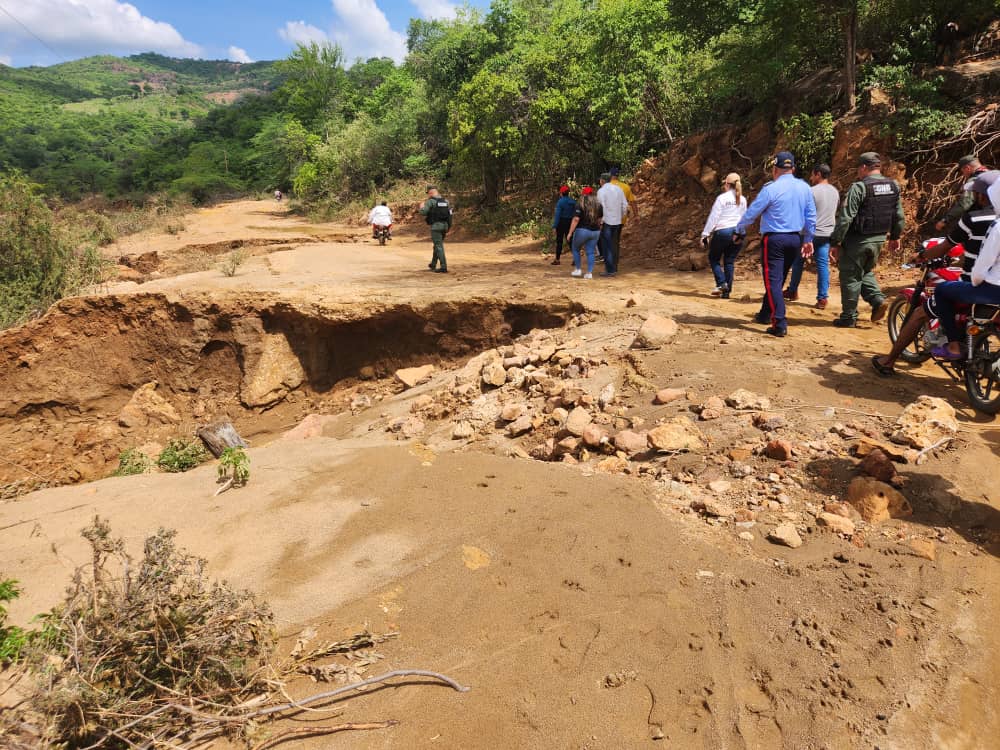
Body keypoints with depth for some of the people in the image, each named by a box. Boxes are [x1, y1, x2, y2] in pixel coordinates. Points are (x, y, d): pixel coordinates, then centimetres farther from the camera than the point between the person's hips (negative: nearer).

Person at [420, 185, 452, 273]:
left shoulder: (430, 201, -8)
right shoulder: (445, 201, 12)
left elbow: (423, 213, -13)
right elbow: (450, 213, 12)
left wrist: (421, 207, 7)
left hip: (436, 226, -7)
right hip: (444, 225, 7)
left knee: (439, 246, -6)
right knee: (438, 245, 20)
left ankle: (443, 267, -13)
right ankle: (433, 264, 34)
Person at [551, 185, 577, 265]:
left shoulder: (560, 202, -13)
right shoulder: (573, 201, 4)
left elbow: (557, 214, -15)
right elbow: (575, 213, 6)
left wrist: (554, 226, -13)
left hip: (561, 222, -5)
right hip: (570, 222, 5)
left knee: (559, 241, 3)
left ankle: (557, 259, 5)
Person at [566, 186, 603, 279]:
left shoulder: (580, 205, -10)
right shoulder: (598, 205, 7)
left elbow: (576, 219, -15)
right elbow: (600, 219, 12)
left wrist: (570, 232, -12)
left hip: (582, 231, -5)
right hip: (595, 231, 5)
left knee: (575, 249, 16)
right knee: (590, 252, 8)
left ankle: (577, 269, 17)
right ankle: (589, 273, 4)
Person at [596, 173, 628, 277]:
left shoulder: (601, 191, -8)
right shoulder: (618, 189, 10)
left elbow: (601, 207, -15)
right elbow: (625, 205, 9)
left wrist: (600, 222, -11)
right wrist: (622, 217, 19)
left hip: (607, 221, -6)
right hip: (617, 221, 6)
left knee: (607, 246, -2)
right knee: (613, 245, 17)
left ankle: (610, 270, -5)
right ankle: (614, 267, 22)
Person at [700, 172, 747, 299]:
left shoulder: (722, 198, -6)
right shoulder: (742, 200, 10)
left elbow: (713, 217, -9)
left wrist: (705, 234, -7)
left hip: (723, 232, -5)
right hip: (738, 234, 5)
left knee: (714, 258, 12)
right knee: (729, 262, 9)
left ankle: (721, 284, -5)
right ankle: (726, 291, 6)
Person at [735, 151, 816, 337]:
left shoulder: (771, 189, -12)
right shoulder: (805, 188, 5)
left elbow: (752, 212, -5)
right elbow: (811, 217, 9)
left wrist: (740, 230, 11)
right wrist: (808, 239, 19)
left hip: (774, 239, -6)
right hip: (795, 239, 6)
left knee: (773, 281, -5)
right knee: (779, 280, 19)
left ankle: (780, 324, -14)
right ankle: (766, 314, 33)